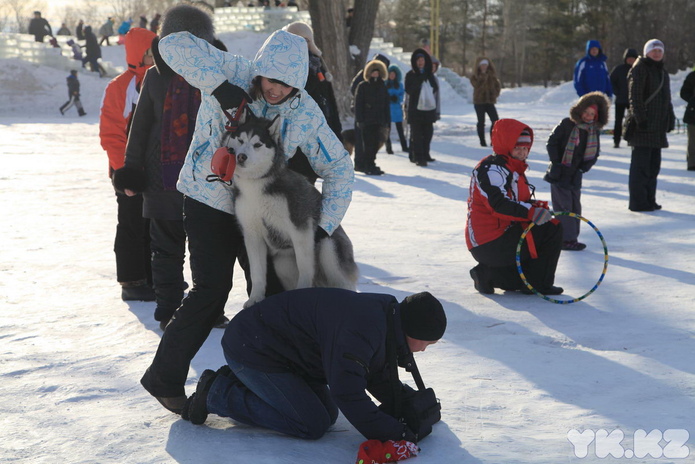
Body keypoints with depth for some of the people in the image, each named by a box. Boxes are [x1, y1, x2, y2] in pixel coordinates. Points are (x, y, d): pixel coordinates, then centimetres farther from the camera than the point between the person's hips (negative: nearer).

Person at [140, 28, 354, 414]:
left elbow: (340, 168, -4)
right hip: (208, 202, -5)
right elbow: (174, 45, -29)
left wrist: (325, 226, -12)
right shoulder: (233, 72, -19)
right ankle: (165, 377, 2)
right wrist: (218, 85, -38)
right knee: (212, 288, -10)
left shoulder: (307, 114, -10)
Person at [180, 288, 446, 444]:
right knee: (313, 426, -12)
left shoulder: (384, 316, 3)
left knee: (328, 414, 8)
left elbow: (380, 380, 12)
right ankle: (218, 395, -5)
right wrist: (394, 433, -26)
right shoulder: (359, 334, -31)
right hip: (250, 346, -10)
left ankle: (236, 381, 15)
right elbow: (347, 394, -32)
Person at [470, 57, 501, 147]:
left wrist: (495, 94, -1)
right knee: (481, 122, 1)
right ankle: (482, 141, 9)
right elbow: (477, 85, -19)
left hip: (490, 101, 3)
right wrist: (483, 76, -19)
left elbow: (498, 86, 15)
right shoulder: (475, 77, -1)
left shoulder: (492, 75, 9)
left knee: (496, 121, -7)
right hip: (479, 102, -3)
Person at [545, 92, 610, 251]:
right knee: (563, 206, -6)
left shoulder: (594, 131, 4)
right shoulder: (567, 124, -10)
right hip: (560, 173, -6)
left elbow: (594, 153, 10)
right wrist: (557, 163, -12)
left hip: (575, 175, 6)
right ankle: (566, 239, -3)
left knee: (575, 206, 10)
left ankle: (571, 237, 18)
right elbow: (551, 143, -8)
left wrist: (584, 167, -4)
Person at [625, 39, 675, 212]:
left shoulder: (662, 72, 20)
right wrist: (640, 118, -21)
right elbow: (635, 97, -15)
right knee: (641, 163, -6)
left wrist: (670, 118, 18)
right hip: (644, 126, -9)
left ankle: (649, 200, 19)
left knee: (654, 164, 12)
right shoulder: (640, 69, -7)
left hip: (658, 126, 9)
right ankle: (638, 201, -2)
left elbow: (666, 98, 26)